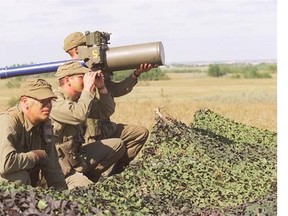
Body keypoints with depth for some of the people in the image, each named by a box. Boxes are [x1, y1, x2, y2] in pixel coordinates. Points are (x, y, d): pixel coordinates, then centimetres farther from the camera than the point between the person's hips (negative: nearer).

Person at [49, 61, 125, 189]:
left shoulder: (78, 100, 9)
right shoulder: (55, 101, -19)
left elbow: (107, 111, 16)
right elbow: (79, 115, -37)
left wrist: (101, 87, 2)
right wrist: (88, 88, -24)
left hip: (76, 157, 9)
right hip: (61, 168, -9)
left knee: (116, 145, 10)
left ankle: (86, 178, 9)